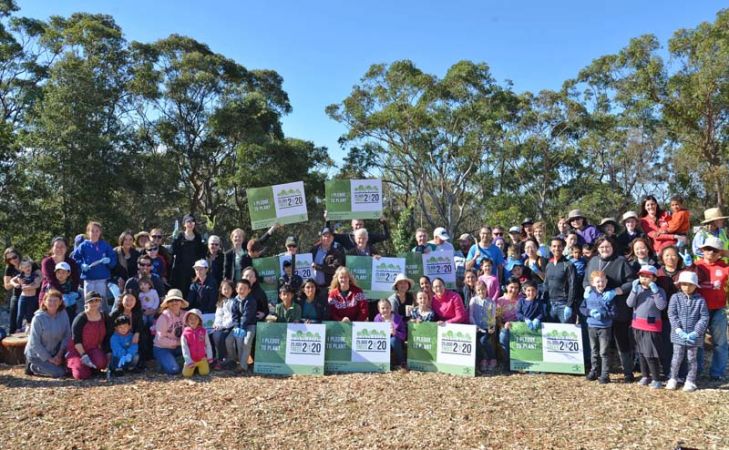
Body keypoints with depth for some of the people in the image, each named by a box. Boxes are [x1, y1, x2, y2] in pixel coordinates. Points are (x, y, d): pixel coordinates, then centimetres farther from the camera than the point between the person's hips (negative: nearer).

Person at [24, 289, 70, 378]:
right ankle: (32, 367, 8)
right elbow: (34, 343, -18)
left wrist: (59, 355, -12)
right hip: (37, 354, -5)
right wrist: (49, 359, -17)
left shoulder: (63, 315, -9)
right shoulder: (38, 318, -21)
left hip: (54, 353, 5)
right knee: (59, 373, -14)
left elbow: (67, 336, -3)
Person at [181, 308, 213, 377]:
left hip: (202, 359, 1)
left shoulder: (203, 331, -3)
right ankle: (193, 368, 21)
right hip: (191, 360, -1)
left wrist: (209, 357, 2)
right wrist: (189, 361, -13)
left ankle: (199, 367, 22)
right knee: (186, 374, -11)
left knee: (204, 373, -10)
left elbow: (208, 345, 3)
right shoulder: (185, 333, -8)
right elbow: (184, 348, -8)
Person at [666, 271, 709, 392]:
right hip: (678, 335, 0)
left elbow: (704, 317, -3)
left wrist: (696, 332, -13)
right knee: (677, 358, 6)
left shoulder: (700, 300, -2)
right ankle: (673, 379, 22)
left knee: (692, 358, 11)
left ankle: (690, 381, 24)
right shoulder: (675, 297, -2)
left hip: (694, 336, 0)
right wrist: (678, 330, -15)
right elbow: (672, 315, -5)